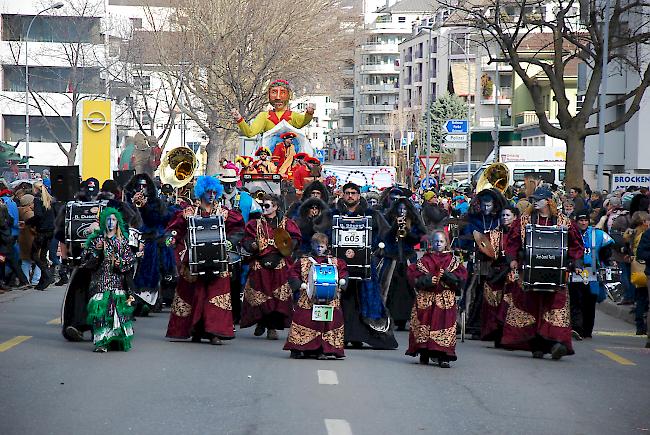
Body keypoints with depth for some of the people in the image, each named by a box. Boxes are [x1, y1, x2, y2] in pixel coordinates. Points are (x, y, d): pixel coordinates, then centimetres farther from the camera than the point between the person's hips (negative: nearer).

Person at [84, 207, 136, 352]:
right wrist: (96, 251, -13)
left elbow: (130, 260, 9)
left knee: (119, 308, -3)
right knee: (101, 309, -11)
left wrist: (121, 264, -9)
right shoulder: (96, 239, 8)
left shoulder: (123, 240, 11)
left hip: (117, 280, 1)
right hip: (100, 279, -1)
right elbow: (88, 261, 3)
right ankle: (102, 342, -11)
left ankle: (118, 340, 7)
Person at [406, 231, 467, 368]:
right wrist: (427, 280, -16)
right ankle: (424, 354, 11)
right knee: (425, 323, 0)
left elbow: (461, 277, 0)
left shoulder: (453, 260, 8)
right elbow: (413, 275, -1)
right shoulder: (425, 260, 7)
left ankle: (442, 356, -6)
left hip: (446, 299, 0)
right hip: (426, 298, 0)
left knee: (444, 321, -7)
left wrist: (447, 276, -15)